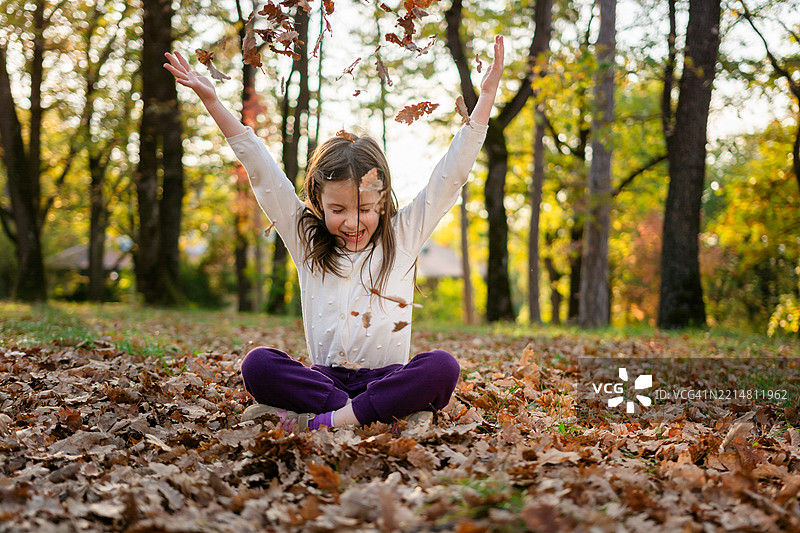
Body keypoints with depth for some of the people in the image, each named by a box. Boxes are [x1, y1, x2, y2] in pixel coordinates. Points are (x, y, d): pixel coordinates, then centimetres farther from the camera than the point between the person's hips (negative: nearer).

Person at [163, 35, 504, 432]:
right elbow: (262, 173, 5)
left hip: (389, 377, -1)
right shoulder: (306, 241, 8)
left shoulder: (403, 236, 6)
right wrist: (212, 101, 1)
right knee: (257, 364, -27)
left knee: (442, 367, -32)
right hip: (324, 377, 1)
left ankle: (318, 421, -33)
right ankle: (373, 412, -33)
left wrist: (487, 95, 0)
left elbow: (452, 174, 4)